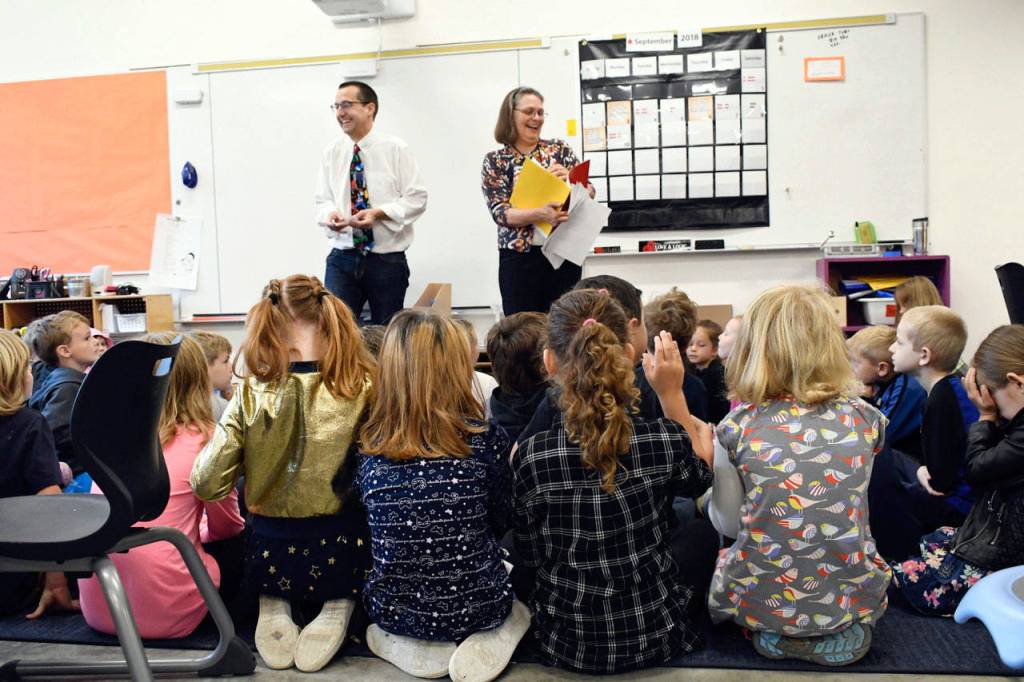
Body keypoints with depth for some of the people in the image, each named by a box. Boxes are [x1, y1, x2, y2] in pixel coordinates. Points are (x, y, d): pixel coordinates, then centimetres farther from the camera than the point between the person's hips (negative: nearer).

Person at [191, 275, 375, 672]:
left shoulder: (251, 395, -12)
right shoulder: (362, 389, -15)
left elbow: (207, 486, -12)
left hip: (271, 558, 2)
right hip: (341, 558, -2)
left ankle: (273, 606, 9)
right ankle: (338, 605, 5)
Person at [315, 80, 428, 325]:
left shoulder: (395, 149, -2)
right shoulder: (331, 152, 7)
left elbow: (417, 199, -5)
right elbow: (323, 200, 10)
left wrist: (379, 213, -19)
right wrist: (330, 214, -13)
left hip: (387, 261, -2)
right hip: (342, 259, 2)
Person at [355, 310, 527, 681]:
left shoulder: (367, 446, -10)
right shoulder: (487, 438, -15)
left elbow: (370, 533, 5)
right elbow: (501, 524, 0)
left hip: (394, 609, 2)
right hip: (480, 605, -2)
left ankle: (410, 646, 10)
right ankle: (489, 639, 4)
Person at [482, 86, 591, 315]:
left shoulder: (560, 150, 8)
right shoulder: (495, 160, 3)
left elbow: (589, 194, 6)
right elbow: (500, 213, -8)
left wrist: (569, 180, -14)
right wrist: (539, 214, -24)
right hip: (519, 258, -1)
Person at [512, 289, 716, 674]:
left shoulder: (529, 456, -23)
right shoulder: (666, 440, -22)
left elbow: (530, 557, -8)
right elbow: (700, 477, 3)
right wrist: (672, 393, -6)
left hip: (565, 642, 1)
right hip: (655, 635, 0)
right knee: (702, 531, 29)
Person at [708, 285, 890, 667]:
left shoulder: (738, 426, -14)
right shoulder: (863, 417, -6)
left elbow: (727, 524, -2)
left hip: (761, 601, -1)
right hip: (852, 597, 2)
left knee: (721, 557, 33)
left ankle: (779, 635, 8)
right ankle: (842, 631, 10)